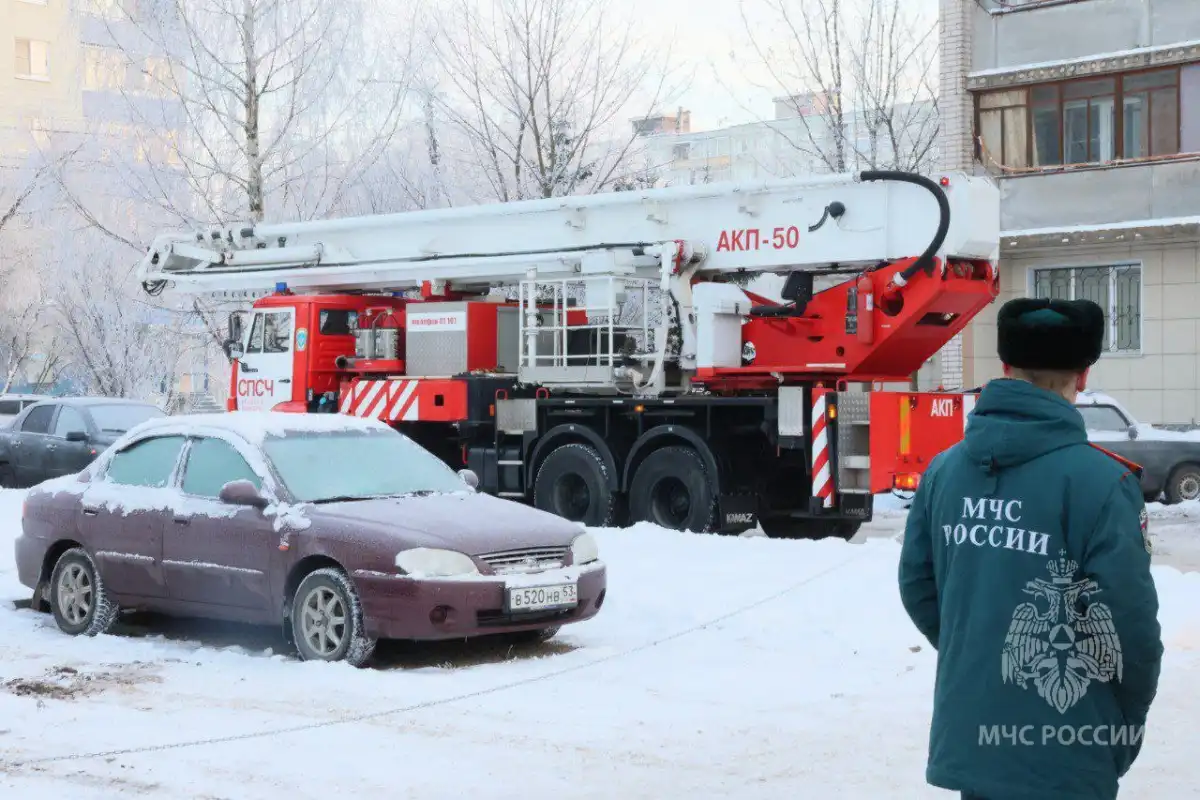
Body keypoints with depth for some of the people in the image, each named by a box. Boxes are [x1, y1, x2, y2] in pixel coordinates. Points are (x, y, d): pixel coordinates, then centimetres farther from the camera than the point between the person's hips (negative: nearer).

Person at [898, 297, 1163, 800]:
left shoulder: (944, 469, 2)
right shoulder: (1099, 480, -16)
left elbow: (917, 587, 9)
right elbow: (1129, 622, -15)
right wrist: (1126, 727, 2)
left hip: (967, 738, 5)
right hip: (1062, 757, -5)